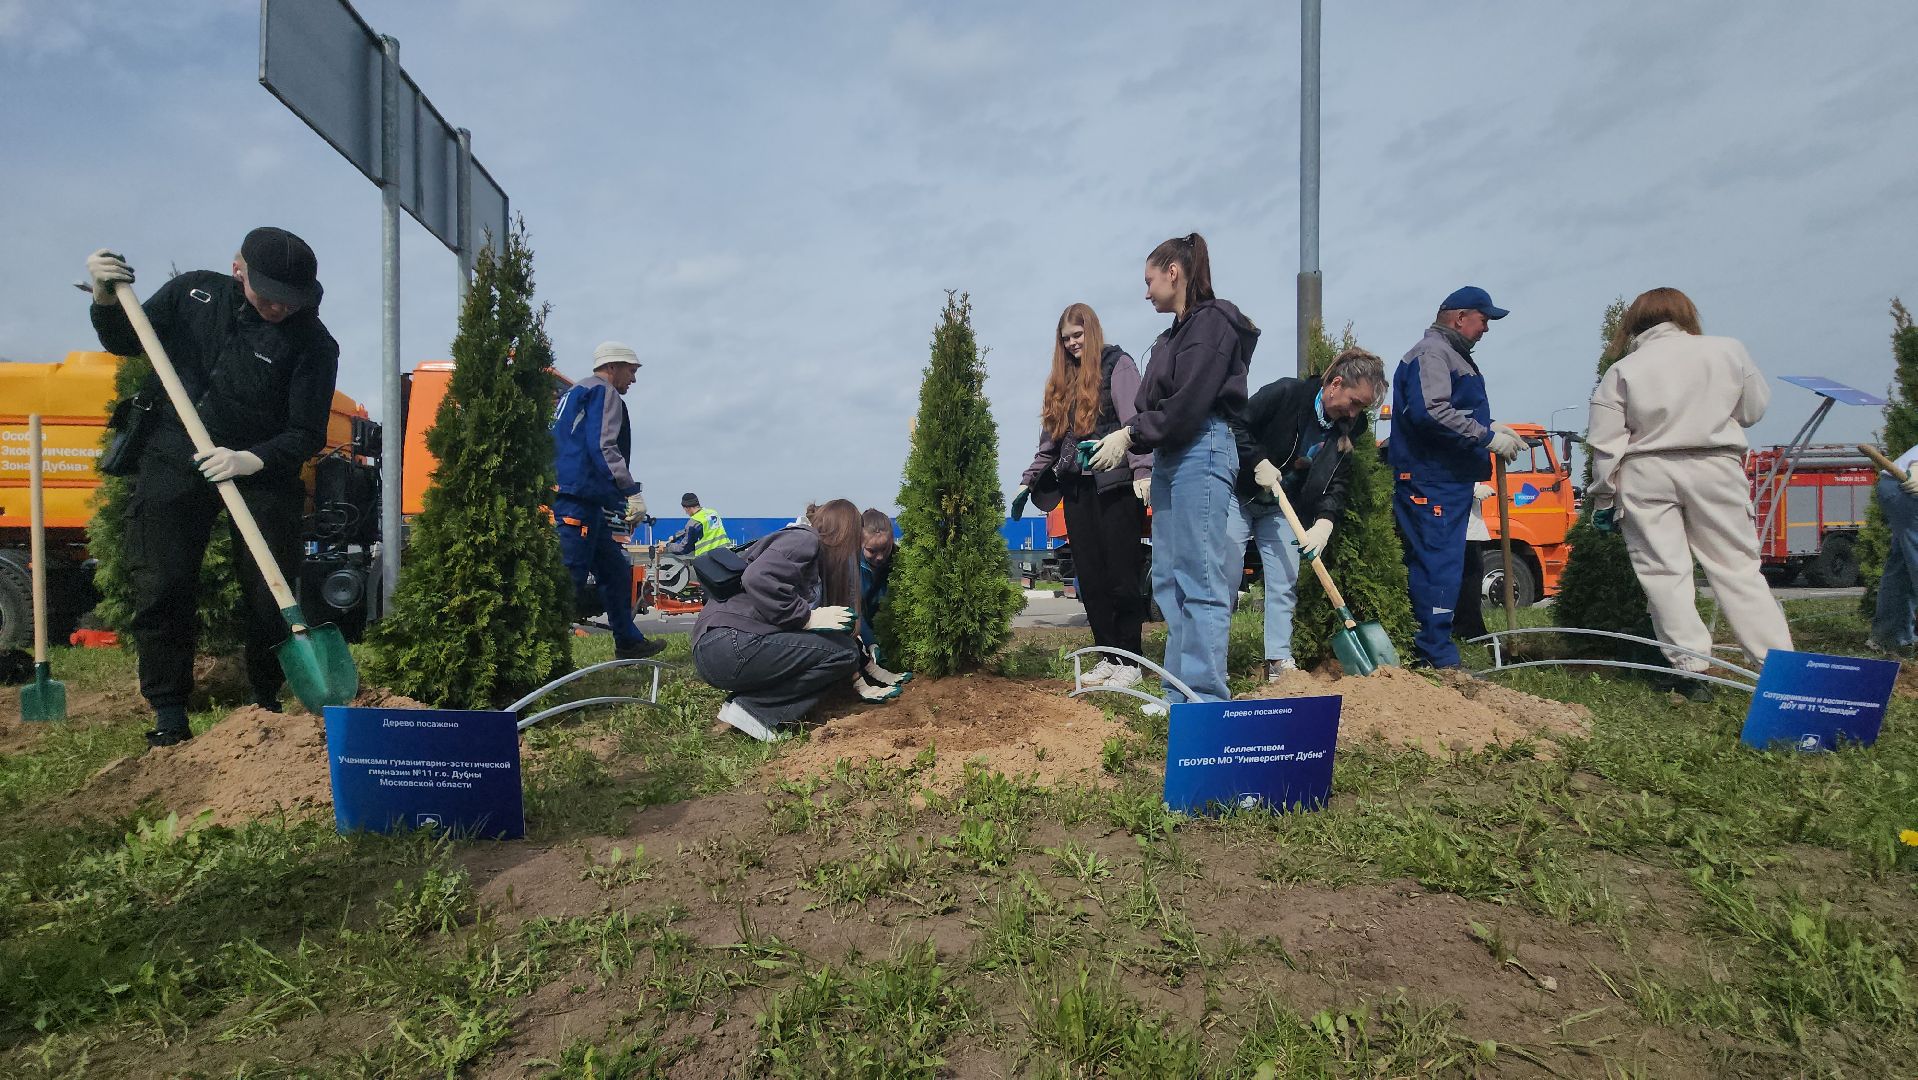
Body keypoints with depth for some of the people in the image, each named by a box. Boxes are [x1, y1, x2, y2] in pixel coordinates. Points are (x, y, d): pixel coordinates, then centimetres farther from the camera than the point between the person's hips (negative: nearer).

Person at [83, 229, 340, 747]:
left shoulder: (314, 342, -9)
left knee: (272, 591, -3)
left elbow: (306, 434, -12)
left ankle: (267, 704, 18)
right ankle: (169, 713, 9)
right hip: (172, 458, 2)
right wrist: (106, 298, -3)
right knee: (161, 586, -4)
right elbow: (125, 343, 16)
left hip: (261, 468, -2)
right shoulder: (193, 291, 2)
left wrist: (249, 460, -28)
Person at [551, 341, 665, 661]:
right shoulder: (603, 392, -3)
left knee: (616, 571, 15)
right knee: (570, 576, -13)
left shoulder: (574, 393, 27)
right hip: (579, 500, -10)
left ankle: (629, 643, 22)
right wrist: (632, 493, -19)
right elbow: (603, 448, -17)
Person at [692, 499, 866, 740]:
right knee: (843, 650, -10)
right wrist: (807, 618, -16)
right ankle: (752, 709, -9)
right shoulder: (804, 539, -5)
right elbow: (758, 578, -23)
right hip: (728, 645, -10)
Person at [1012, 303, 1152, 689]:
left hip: (1116, 485, -6)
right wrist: (1028, 481, 17)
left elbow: (1135, 422, -11)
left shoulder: (1117, 365, 1)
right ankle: (1109, 656, 15)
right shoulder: (1062, 381, 20)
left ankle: (1130, 660, 6)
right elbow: (1050, 440, 22)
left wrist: (1142, 472, -22)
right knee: (1090, 578, 6)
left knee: (1122, 575, -3)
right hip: (1076, 488, 7)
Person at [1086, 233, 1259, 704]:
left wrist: (1130, 435, -10)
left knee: (1201, 582, -9)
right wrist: (1124, 437, 1)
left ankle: (1206, 698, -5)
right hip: (1169, 457, 10)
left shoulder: (1213, 321, -6)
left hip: (1203, 452, -9)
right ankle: (1179, 695, 15)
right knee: (1167, 579, 8)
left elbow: (1187, 404, -16)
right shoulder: (1174, 334, 20)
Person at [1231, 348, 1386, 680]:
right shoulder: (1286, 393, -20)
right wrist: (1259, 462, -25)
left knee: (1285, 583, 1)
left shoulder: (1349, 429, -4)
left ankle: (1279, 661, 9)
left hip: (1283, 508, 5)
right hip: (1241, 495, -5)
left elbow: (1338, 481, -5)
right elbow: (1236, 426, -18)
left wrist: (1324, 522, -19)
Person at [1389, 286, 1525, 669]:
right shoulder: (1431, 353, -11)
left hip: (1452, 481, 11)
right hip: (1431, 482, -11)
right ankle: (1438, 659, -7)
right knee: (1437, 563, -10)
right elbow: (1430, 411, -25)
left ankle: (1431, 652, 22)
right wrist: (1488, 437, -19)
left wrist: (1492, 427, 13)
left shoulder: (1455, 355, 24)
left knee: (1451, 563, 14)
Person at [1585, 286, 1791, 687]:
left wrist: (1604, 495, 6)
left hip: (1646, 474, -1)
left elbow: (1605, 442, -2)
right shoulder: (1728, 350, 5)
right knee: (1737, 568, 7)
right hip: (1716, 468, 2)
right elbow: (1754, 409, 15)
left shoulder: (1622, 370, 1)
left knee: (1664, 571, 1)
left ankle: (1692, 666, -1)